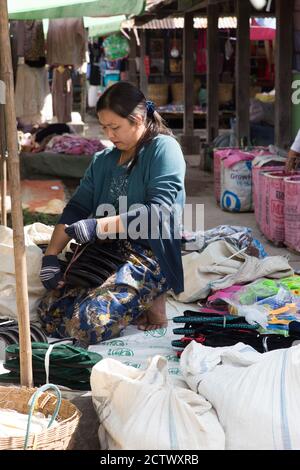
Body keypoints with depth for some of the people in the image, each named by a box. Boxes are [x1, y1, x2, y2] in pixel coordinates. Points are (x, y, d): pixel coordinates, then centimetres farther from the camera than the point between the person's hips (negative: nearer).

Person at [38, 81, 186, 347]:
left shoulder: (163, 148, -6)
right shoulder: (104, 160, 15)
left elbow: (158, 210, -19)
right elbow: (76, 208, 11)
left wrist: (98, 226, -23)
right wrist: (51, 255, -2)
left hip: (148, 253, -8)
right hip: (104, 251, 8)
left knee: (87, 322, -25)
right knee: (49, 313, -5)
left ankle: (150, 304, 1)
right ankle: (136, 306, 8)